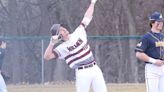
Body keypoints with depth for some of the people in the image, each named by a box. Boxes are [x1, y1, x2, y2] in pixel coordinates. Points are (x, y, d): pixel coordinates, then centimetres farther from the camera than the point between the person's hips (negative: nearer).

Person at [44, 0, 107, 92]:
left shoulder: (79, 33, 11)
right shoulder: (62, 48, -2)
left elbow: (87, 17, 17)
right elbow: (47, 56, -12)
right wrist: (52, 43, -21)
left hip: (95, 69, 5)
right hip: (82, 73, -5)